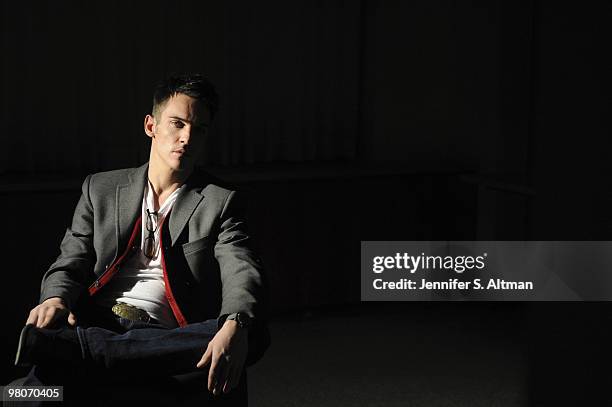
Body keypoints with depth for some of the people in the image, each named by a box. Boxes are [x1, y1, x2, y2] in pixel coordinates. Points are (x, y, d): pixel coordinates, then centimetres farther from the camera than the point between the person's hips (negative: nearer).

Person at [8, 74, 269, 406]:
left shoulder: (221, 203, 13)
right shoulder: (101, 189, 21)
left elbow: (243, 276, -3)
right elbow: (71, 262, 16)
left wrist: (235, 327, -28)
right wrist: (55, 298, -11)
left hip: (163, 338, 1)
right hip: (96, 325, -1)